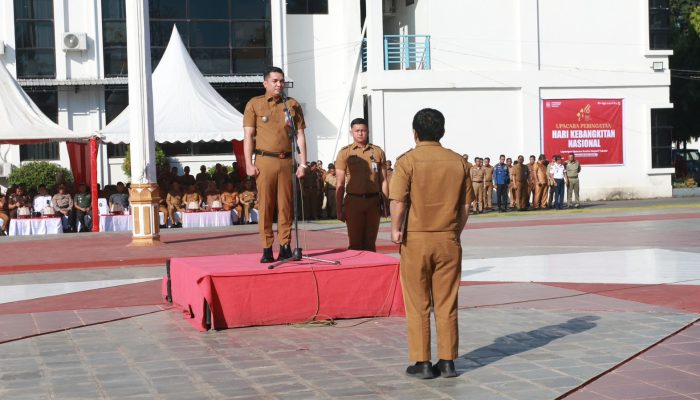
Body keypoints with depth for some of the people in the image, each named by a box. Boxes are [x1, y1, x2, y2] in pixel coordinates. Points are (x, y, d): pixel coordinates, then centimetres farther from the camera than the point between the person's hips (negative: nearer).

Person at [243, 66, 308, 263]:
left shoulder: (292, 104, 11)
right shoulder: (254, 104, 6)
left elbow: (300, 135, 10)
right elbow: (248, 135, 3)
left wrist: (303, 163, 2)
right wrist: (249, 164, -5)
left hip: (287, 161, 2)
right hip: (265, 160, -2)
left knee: (286, 205, 2)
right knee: (265, 205, -3)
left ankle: (285, 246, 7)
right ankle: (267, 249, 0)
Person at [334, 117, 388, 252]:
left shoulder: (378, 152, 8)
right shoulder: (345, 153, 2)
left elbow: (383, 181, 9)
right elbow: (340, 184, 1)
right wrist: (339, 209, -4)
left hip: (373, 201, 2)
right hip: (353, 201, -2)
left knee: (370, 243, 7)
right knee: (355, 243, -1)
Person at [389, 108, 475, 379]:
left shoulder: (408, 161, -8)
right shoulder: (458, 162, 3)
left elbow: (398, 201, -16)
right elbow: (466, 205, 6)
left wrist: (395, 229, -3)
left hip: (416, 240, -3)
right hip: (448, 240, 3)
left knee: (418, 305, 5)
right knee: (447, 304, 9)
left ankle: (422, 363, 9)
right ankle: (447, 362, 13)